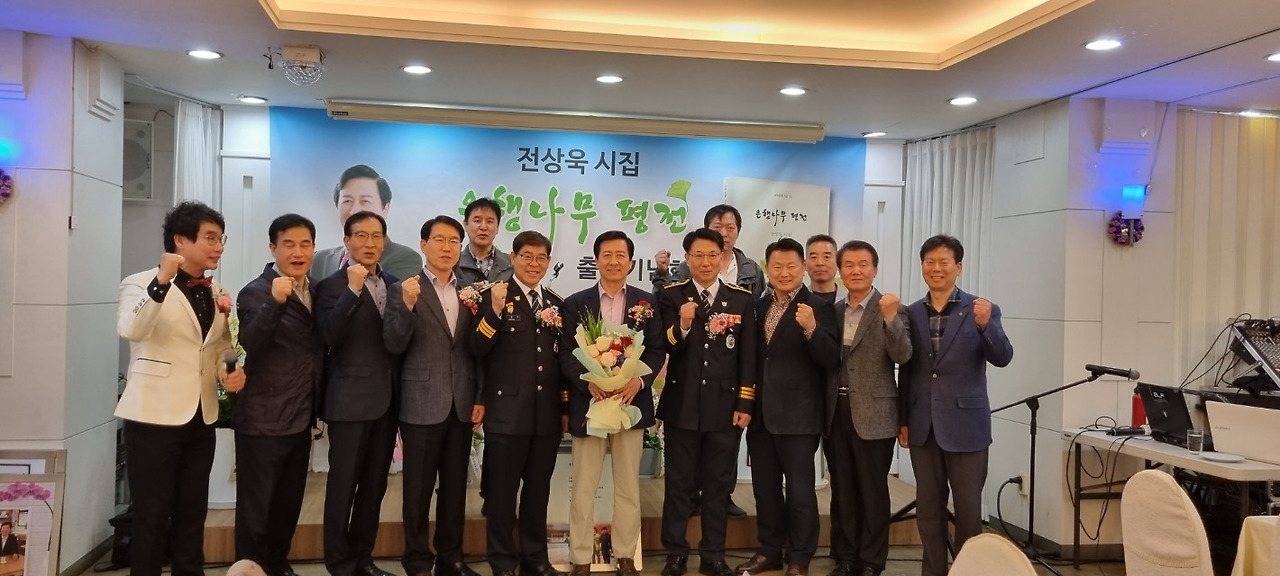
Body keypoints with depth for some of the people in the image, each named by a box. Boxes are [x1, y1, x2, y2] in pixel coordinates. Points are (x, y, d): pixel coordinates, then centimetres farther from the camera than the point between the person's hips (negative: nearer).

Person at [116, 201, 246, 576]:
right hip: (154, 417, -6)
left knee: (192, 514, 13)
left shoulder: (218, 294, 11)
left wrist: (231, 373, -3)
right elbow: (130, 331, -26)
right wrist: (161, 283, -40)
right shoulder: (141, 283, -7)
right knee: (152, 516, 1)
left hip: (201, 418, 6)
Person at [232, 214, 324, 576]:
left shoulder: (315, 291, 8)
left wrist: (318, 406, 10)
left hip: (301, 418, 7)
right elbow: (250, 348, -27)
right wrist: (275, 301, -38)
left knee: (289, 504, 19)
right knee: (256, 508, 5)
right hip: (263, 420, -7)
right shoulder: (256, 293, -12)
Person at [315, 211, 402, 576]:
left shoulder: (395, 284, 10)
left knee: (375, 484, 14)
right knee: (344, 485, 2)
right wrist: (353, 289, -26)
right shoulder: (332, 286, -5)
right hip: (351, 400, -5)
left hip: (387, 398, 6)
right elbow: (329, 336, -21)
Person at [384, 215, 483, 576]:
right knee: (419, 488, 5)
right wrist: (408, 306, -25)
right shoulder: (403, 290, -3)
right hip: (422, 405, -4)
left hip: (461, 404, 4)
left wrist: (480, 398, 5)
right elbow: (394, 346, -11)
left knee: (455, 485, 12)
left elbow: (476, 350, 10)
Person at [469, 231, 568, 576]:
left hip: (547, 415, 5)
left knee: (538, 490, 15)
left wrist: (566, 407, 12)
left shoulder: (557, 304, 11)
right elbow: (478, 350, -13)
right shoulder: (496, 297, -4)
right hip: (507, 412, -5)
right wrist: (496, 310, -27)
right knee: (503, 491, 6)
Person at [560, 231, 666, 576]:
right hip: (588, 403, -1)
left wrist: (639, 379, -16)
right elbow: (566, 354, -1)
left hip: (632, 403, 1)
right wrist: (588, 381, -18)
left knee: (628, 487, 10)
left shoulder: (647, 303, 6)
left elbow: (657, 351, 2)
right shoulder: (575, 304, 4)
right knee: (583, 489, 5)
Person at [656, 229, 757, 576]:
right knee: (679, 483, 9)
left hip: (725, 407, 1)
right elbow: (666, 349, -10)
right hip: (682, 405, -1)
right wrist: (683, 325, -30)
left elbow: (748, 357, 3)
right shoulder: (671, 296, -1)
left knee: (718, 485, 11)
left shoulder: (742, 299, 4)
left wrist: (745, 404, -2)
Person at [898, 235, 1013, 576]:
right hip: (923, 425, 3)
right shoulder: (911, 313, 6)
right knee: (928, 509, 12)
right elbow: (906, 370, 8)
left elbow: (1003, 358, -15)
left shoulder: (981, 310, -4)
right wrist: (903, 420, 7)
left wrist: (985, 325, -33)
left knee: (968, 510, 6)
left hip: (965, 424, -3)